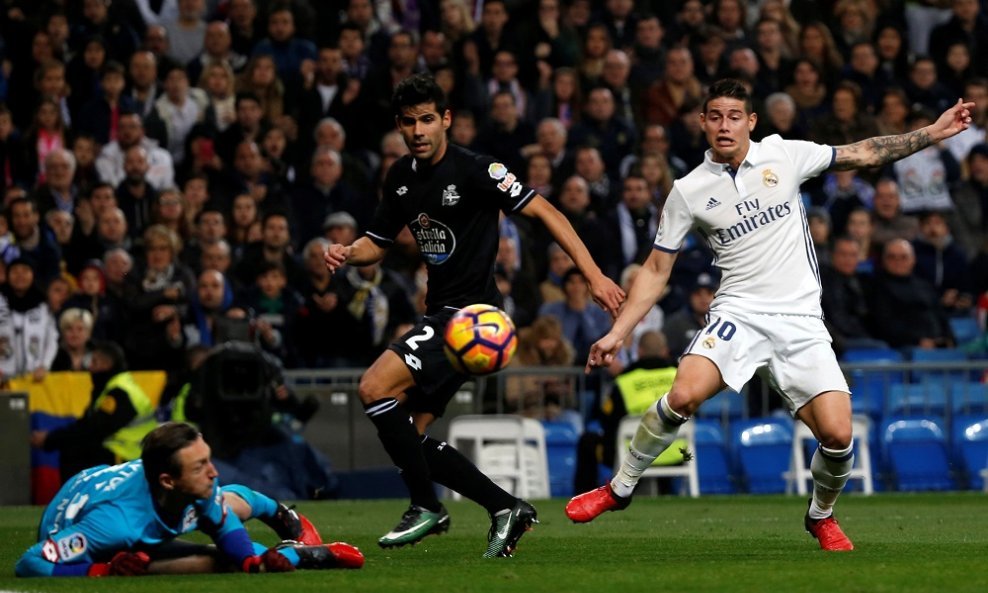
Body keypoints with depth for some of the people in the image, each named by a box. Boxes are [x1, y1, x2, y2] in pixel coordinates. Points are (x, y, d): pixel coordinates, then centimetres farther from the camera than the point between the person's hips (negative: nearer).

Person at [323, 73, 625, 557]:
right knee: (406, 436, 4)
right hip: (440, 313, 9)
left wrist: (593, 274, -17)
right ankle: (505, 507, 12)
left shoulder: (475, 171, -12)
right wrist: (346, 253, -3)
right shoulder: (401, 176, 10)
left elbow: (542, 211, -11)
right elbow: (378, 242, 20)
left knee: (374, 387, -21)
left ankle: (426, 507, -9)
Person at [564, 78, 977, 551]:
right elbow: (656, 270, 7)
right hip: (738, 313, -1)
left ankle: (821, 517, 19)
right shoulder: (689, 191, 2)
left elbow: (863, 154, 11)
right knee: (683, 396, -28)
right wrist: (617, 333, 0)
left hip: (800, 321, 1)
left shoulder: (783, 156, 3)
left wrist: (933, 132, 6)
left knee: (837, 435, -14)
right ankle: (619, 489, -7)